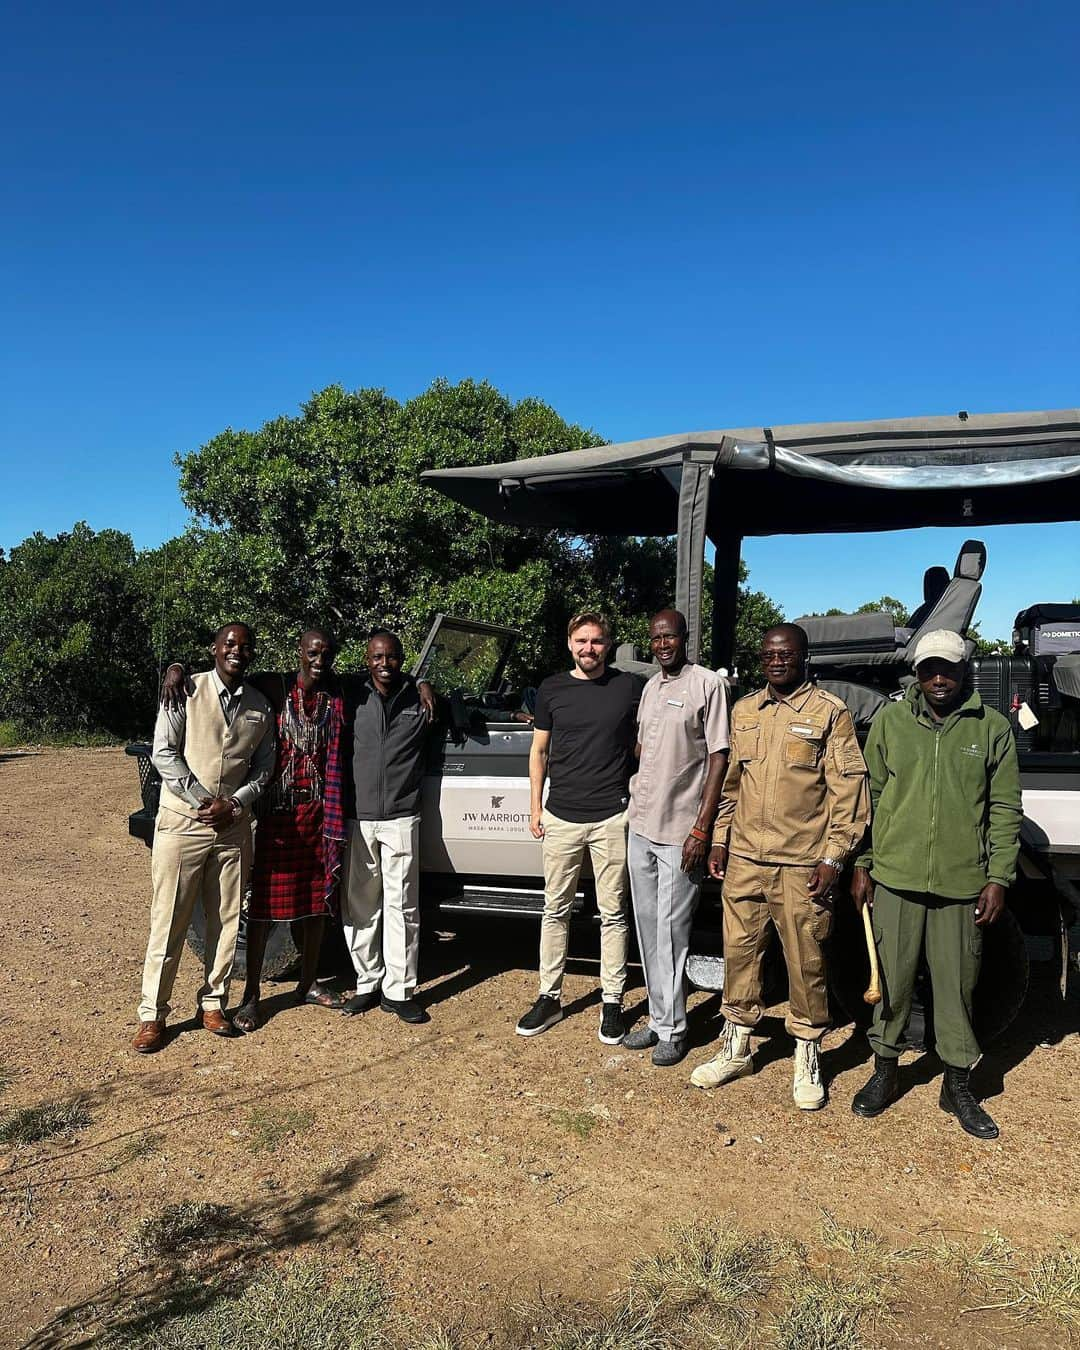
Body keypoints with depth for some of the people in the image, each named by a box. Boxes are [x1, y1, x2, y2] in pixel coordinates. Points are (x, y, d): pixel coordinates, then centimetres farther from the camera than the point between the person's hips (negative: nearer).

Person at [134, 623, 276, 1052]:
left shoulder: (260, 706, 7)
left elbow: (263, 767, 9)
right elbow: (163, 753, -8)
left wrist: (233, 804, -7)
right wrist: (204, 801, -13)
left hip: (234, 826, 4)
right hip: (182, 821, -3)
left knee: (227, 919, 9)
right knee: (168, 920, 1)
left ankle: (213, 1003, 23)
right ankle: (152, 1014, 11)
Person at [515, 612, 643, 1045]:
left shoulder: (630, 687, 1)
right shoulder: (552, 689, 5)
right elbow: (539, 750, 12)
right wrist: (535, 805, 7)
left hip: (612, 817, -2)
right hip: (561, 816, 2)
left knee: (612, 914, 6)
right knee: (555, 910, 10)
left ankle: (612, 1003, 18)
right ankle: (549, 997, 22)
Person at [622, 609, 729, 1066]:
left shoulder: (707, 684, -8)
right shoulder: (650, 687, 13)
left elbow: (719, 758, -11)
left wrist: (701, 828, -15)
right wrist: (632, 802, 15)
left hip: (679, 831, -7)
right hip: (640, 826, 7)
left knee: (670, 931, -1)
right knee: (647, 929, 13)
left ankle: (672, 1030, 12)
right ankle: (658, 1019, 25)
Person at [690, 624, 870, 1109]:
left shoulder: (831, 713, -4)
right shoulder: (743, 711, 11)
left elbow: (848, 791, -6)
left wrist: (833, 859, -10)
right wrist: (720, 841, 13)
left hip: (802, 866, -4)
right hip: (744, 859, 5)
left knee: (806, 963, 4)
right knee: (739, 952, 12)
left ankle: (807, 1060, 23)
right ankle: (736, 1049, 28)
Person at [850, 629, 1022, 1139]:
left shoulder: (992, 729, 3)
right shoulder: (890, 721, 4)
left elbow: (1005, 810, 5)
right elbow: (869, 796, 7)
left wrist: (998, 877, -1)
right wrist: (861, 865, 3)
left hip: (963, 884, 0)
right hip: (895, 878, 1)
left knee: (957, 986, 9)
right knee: (891, 979, 10)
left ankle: (957, 1085, 26)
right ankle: (884, 1071, 27)